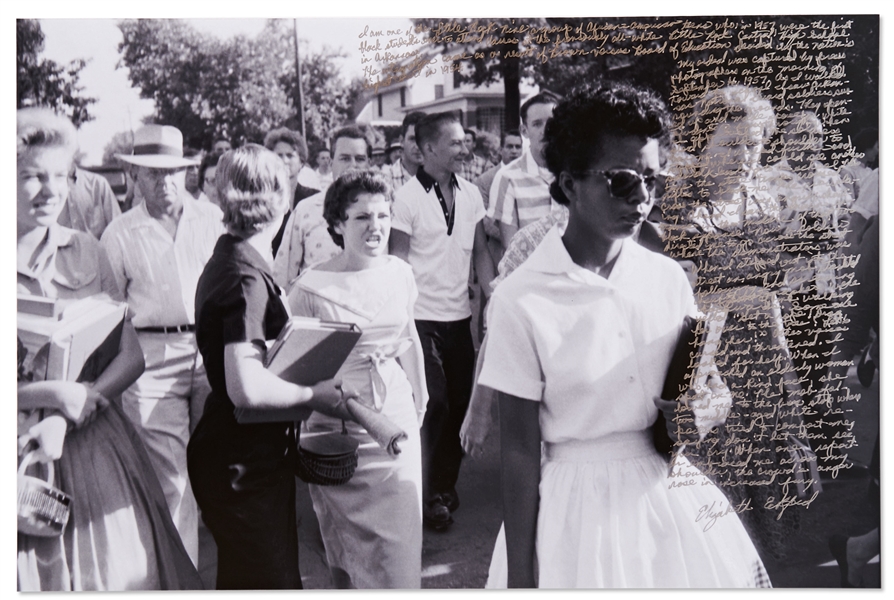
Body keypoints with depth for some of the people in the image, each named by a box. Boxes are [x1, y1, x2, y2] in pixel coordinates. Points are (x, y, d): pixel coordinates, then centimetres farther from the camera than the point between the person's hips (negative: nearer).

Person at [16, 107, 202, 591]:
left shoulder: (84, 251, 5)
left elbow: (131, 356, 1)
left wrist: (69, 416, -11)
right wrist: (54, 394, -17)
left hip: (98, 445, 3)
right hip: (20, 459, -3)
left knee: (120, 572, 8)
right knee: (37, 575, 5)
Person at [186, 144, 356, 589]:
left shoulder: (227, 261, 8)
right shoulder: (247, 278, -22)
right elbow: (248, 389, -31)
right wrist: (313, 395, -16)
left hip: (245, 457, 10)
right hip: (245, 466, -10)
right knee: (269, 582, 1)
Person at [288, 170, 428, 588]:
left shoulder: (400, 274, 1)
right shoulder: (310, 287, -12)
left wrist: (420, 400, 23)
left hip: (396, 420, 3)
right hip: (336, 431, -3)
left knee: (401, 540, 4)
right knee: (345, 544, 12)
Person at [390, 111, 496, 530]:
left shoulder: (470, 195, 7)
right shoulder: (408, 198, -8)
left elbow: (481, 253, 13)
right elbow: (398, 262, -8)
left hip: (460, 316, 5)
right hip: (423, 318, -5)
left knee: (460, 402, 10)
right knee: (434, 404, -3)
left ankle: (446, 485, 27)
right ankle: (428, 495, 13)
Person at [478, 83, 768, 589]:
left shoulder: (668, 278, -2)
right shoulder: (524, 299, -15)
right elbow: (519, 449, -11)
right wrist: (520, 578, -7)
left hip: (674, 497, 4)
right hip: (580, 510, -4)